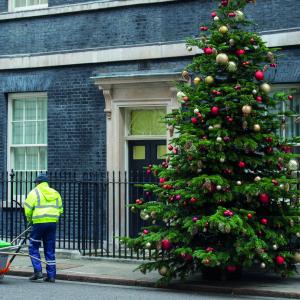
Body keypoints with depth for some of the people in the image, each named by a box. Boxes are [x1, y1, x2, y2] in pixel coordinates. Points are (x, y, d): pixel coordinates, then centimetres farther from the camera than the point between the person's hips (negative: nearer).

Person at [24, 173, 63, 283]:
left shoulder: (34, 192, 0)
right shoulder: (55, 193, 16)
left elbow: (28, 209, -4)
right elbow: (60, 209, 15)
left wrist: (30, 219, 13)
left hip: (39, 223, -5)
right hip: (52, 223, 5)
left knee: (33, 248, 8)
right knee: (50, 250, 9)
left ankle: (38, 271, -4)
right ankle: (51, 275, 8)